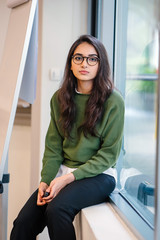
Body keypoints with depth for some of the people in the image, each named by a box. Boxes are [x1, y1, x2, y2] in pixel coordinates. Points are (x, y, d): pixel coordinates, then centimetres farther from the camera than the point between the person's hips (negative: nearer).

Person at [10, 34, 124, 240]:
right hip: (63, 173, 4)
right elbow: (53, 145, 6)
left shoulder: (113, 101, -9)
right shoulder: (60, 98, 6)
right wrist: (45, 180, -10)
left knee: (56, 209, -31)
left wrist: (71, 177, -17)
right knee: (23, 223, -15)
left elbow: (109, 153, -9)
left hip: (99, 175, -4)